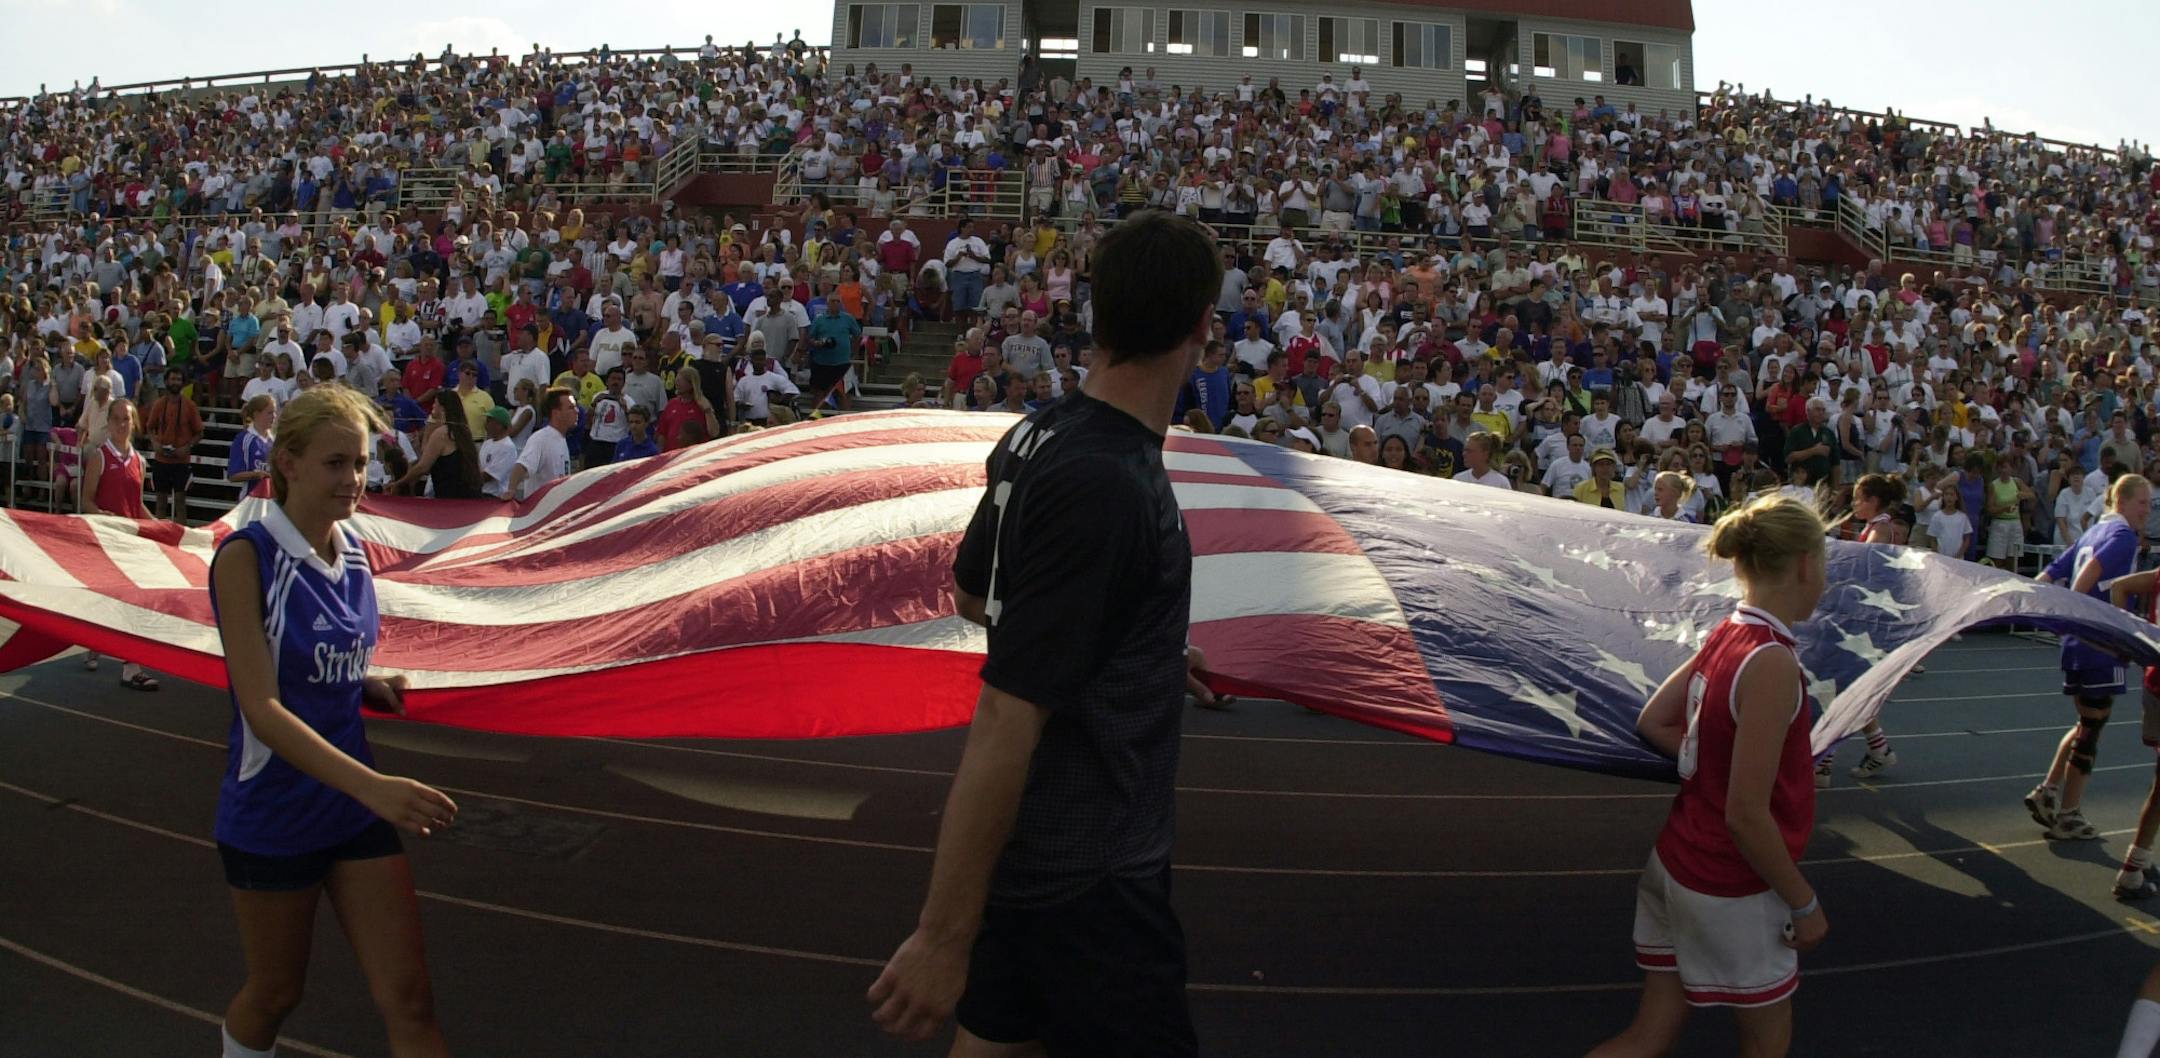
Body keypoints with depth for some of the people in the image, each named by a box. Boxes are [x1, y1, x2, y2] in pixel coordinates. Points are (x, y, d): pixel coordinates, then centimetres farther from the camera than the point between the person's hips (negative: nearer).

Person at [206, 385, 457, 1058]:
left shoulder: (355, 553, 2)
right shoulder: (245, 556, -16)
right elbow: (262, 709, -25)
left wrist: (378, 688, -3)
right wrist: (372, 785, -35)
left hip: (354, 803, 5)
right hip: (272, 816, -5)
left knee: (409, 1001, 1)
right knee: (275, 994, 15)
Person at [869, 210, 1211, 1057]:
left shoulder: (1039, 435, 0)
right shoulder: (1108, 486, -26)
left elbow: (970, 596, 17)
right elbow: (1005, 716, -27)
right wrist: (944, 936, -23)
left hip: (1025, 849, 8)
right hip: (1089, 877, -8)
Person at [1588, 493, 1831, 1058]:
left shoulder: (1724, 635, -1)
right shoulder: (1772, 664, -25)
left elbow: (1653, 723, 9)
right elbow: (1746, 817, -25)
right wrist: (1804, 904, -13)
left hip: (1677, 862, 8)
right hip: (1729, 891, -8)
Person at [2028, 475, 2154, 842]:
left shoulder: (2093, 532, 16)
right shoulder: (2124, 535, -10)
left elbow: (2046, 577, 15)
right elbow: (2092, 569, -27)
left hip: (2076, 644, 8)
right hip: (2102, 645, -8)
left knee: (2087, 724, 20)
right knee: (2091, 728, 1)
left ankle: (2047, 792, 15)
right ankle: (2068, 817, 6)